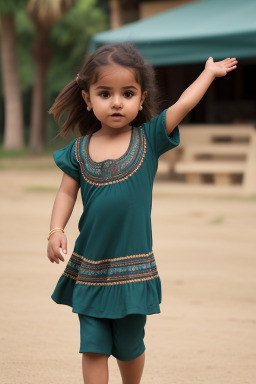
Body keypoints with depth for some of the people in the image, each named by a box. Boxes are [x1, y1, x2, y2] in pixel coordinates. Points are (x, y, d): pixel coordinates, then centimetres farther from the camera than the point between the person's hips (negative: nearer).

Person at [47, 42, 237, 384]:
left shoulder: (148, 139, -2)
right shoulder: (79, 150, 1)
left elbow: (185, 103, -3)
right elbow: (67, 193, 6)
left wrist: (210, 72, 8)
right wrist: (56, 231, -7)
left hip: (133, 268, -1)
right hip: (89, 270, 1)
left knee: (129, 348, 12)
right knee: (93, 347, 1)